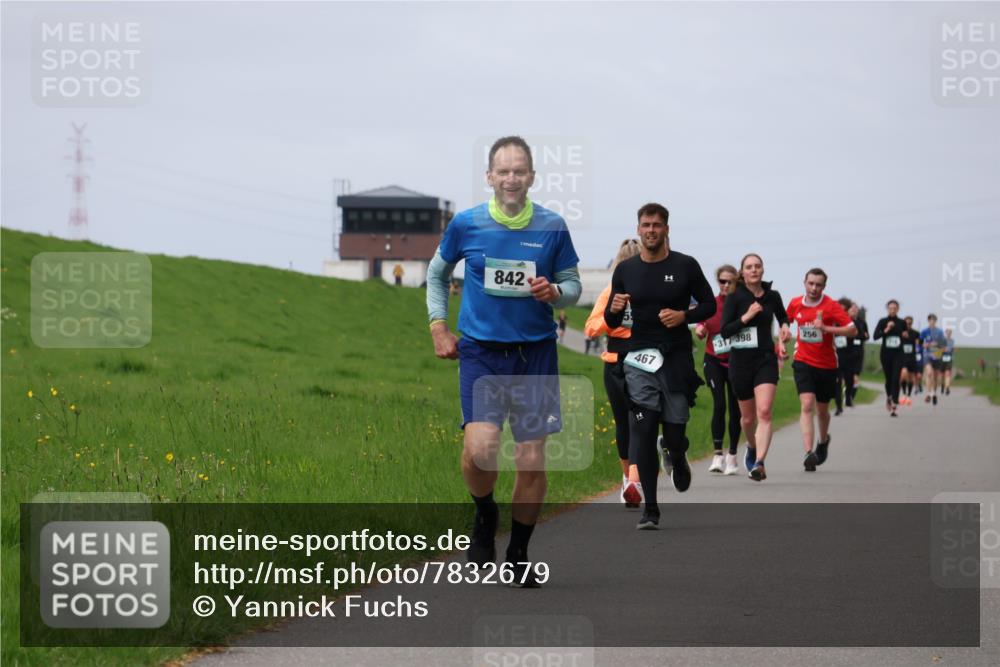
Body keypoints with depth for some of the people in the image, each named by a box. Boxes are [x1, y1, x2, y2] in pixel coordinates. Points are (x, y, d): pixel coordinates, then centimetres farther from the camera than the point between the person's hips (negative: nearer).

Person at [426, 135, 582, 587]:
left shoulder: (552, 227, -1)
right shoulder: (466, 224, -1)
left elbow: (573, 284, 9)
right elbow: (437, 273, 16)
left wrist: (555, 292, -14)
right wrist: (438, 327, 8)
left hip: (536, 352, 1)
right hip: (481, 351, -1)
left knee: (532, 460, 0)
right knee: (480, 448, -20)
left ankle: (519, 554, 19)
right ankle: (484, 515, 13)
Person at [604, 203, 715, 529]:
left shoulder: (686, 266, 2)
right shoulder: (625, 270, 7)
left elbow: (709, 304, 8)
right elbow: (612, 322, 11)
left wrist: (684, 316, -11)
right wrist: (614, 309, -13)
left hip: (677, 358, -1)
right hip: (639, 359, 1)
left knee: (674, 434, 0)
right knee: (642, 432, -8)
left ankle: (678, 460, 40)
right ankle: (649, 508, -3)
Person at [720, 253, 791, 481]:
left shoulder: (772, 296, 4)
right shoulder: (735, 298, -4)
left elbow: (782, 316, 25)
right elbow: (725, 331, -10)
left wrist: (785, 326, 4)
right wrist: (747, 316, -20)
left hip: (766, 360, 1)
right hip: (741, 361, -1)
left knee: (764, 412, -18)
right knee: (748, 417, 12)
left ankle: (759, 463, -25)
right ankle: (752, 447, 44)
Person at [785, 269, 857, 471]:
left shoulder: (831, 306, -10)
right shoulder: (795, 304, 0)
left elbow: (852, 329, -17)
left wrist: (825, 328, -27)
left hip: (827, 365, -1)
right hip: (803, 362, 1)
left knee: (822, 410, 15)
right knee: (806, 406, -18)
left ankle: (823, 440, 46)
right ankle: (809, 453, -26)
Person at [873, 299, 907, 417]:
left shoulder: (902, 323, 3)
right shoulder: (883, 322, -1)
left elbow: (906, 335, 19)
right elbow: (875, 336, -11)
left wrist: (906, 336, -3)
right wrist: (886, 330, -21)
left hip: (898, 354, 0)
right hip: (886, 353, 0)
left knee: (896, 379, -12)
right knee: (889, 378, 12)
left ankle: (894, 405, -15)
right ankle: (888, 397, 42)